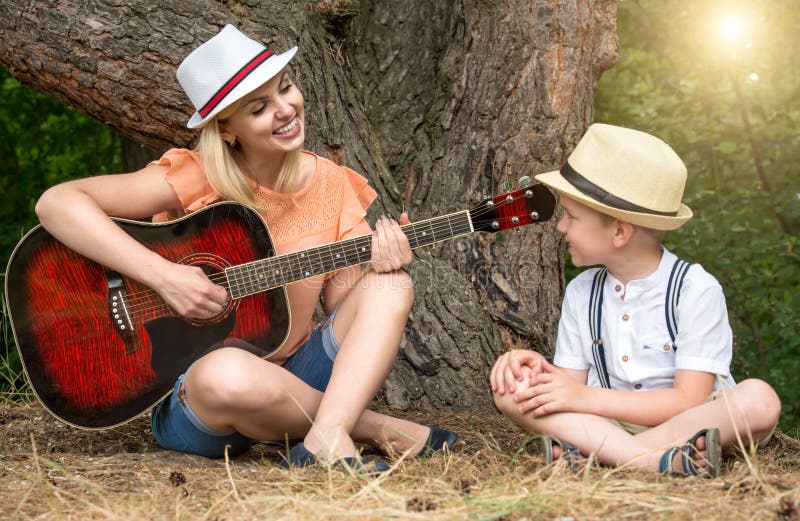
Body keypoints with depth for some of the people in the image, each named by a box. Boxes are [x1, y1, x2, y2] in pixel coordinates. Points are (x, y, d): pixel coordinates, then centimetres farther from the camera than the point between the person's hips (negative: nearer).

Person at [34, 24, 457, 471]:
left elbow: (344, 302, 7)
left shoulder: (330, 184, 2)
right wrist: (163, 275, -30)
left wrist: (377, 266, -15)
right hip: (191, 399, -4)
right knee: (229, 373, -41)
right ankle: (382, 428, -16)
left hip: (292, 378, 5)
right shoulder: (196, 180, -13)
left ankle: (326, 440, -34)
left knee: (392, 286, -16)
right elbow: (56, 203, -23)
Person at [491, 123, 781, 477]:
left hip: (687, 426, -4)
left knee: (759, 400, -34)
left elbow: (690, 401, -17)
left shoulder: (696, 289, -11)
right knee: (509, 389, -18)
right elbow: (573, 381, 8)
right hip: (607, 424, 4)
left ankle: (589, 452, -34)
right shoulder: (581, 292, 6)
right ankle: (657, 459, -35)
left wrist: (587, 397, -23)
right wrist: (540, 369, -15)